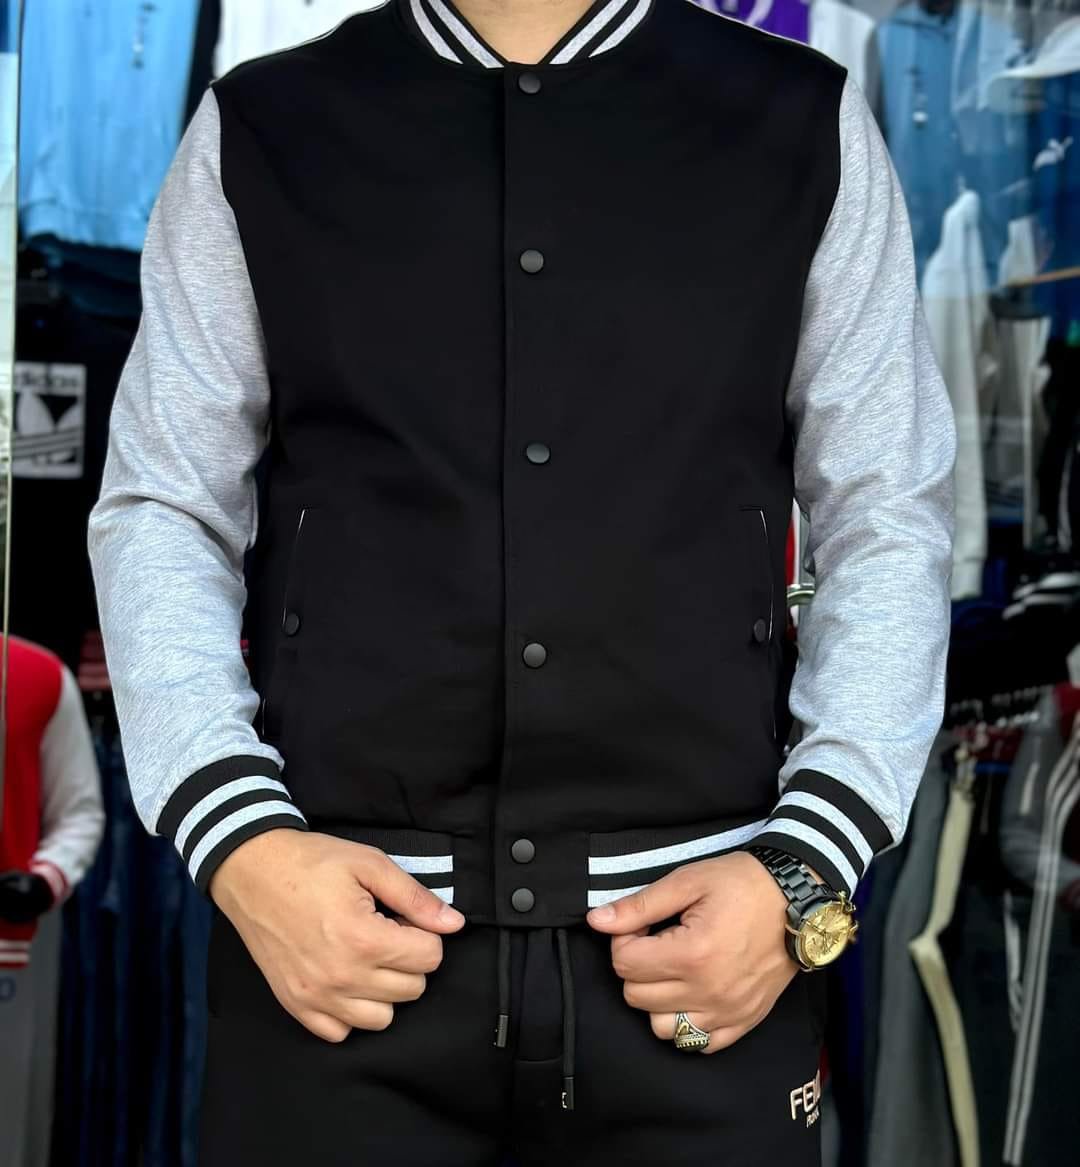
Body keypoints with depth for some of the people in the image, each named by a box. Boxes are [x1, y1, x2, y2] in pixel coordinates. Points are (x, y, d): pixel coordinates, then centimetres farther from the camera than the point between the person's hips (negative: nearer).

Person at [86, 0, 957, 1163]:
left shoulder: (806, 127, 5)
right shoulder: (256, 134, 5)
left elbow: (887, 524, 3)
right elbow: (161, 512, 4)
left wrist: (808, 871, -9)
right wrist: (239, 842, -10)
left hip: (702, 945, 1)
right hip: (340, 934, 0)